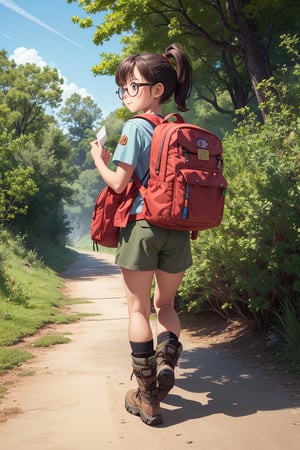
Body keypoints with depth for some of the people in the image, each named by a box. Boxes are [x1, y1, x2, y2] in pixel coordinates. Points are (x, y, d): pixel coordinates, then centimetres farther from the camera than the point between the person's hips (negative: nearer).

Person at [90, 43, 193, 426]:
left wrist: (99, 160, 9)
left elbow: (119, 183, -9)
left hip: (142, 224, -5)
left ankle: (147, 397, 9)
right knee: (165, 305, 21)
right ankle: (167, 358, -6)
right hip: (177, 229, 5)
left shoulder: (136, 127, -7)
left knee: (138, 309, 6)